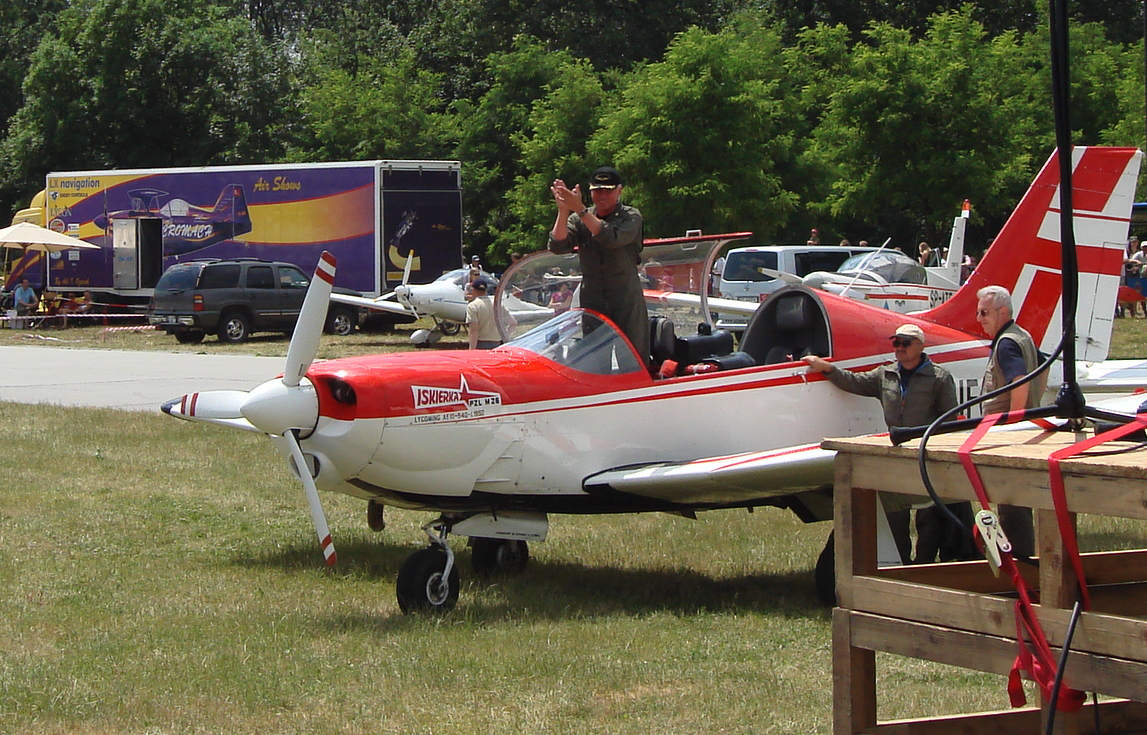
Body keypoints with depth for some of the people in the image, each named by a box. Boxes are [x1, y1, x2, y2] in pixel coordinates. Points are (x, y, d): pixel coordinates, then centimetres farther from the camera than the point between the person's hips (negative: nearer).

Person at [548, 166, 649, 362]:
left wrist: (579, 209, -25)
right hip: (592, 300, 3)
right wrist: (563, 211, -20)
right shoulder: (579, 220, 9)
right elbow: (558, 246, -7)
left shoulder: (631, 217, -1)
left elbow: (612, 238, -21)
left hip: (626, 301, -3)